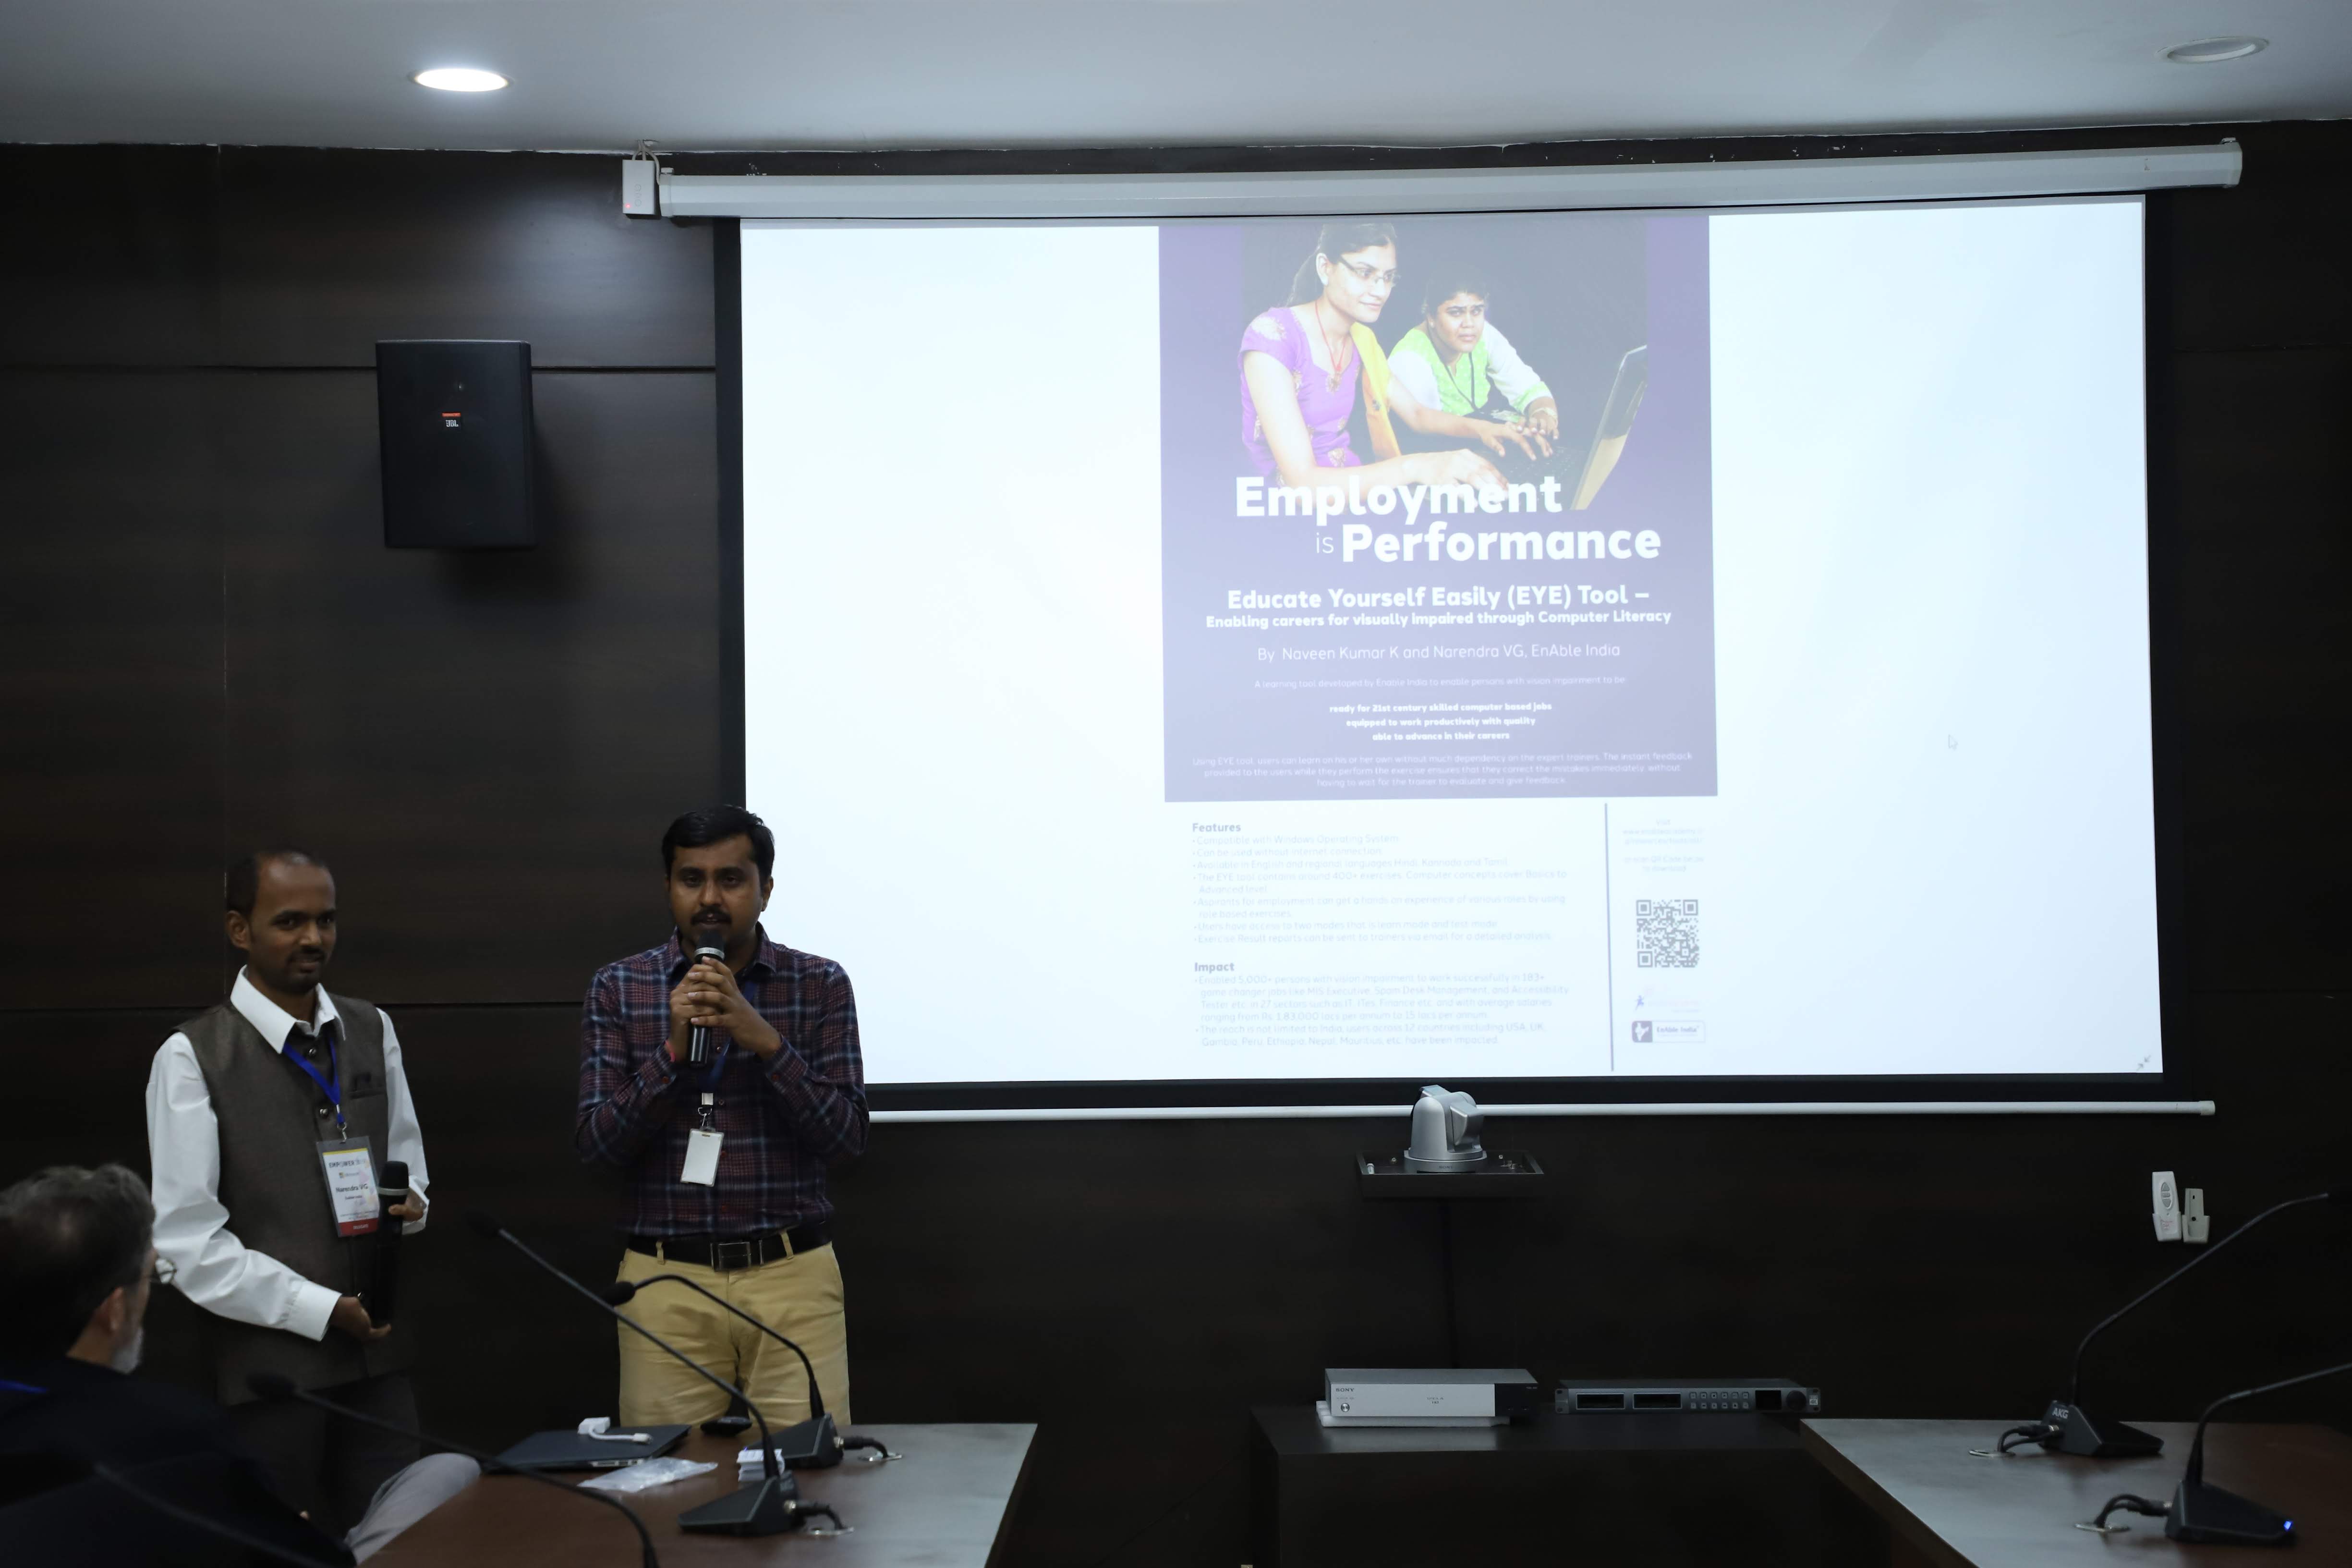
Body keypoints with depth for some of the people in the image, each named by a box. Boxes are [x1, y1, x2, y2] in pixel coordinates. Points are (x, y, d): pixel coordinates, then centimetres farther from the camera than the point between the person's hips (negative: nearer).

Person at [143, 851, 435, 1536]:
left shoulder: (372, 1031, 9)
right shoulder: (191, 1058, -7)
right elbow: (187, 1242, -10)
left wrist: (406, 1206, -6)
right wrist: (321, 1310, -12)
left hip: (376, 1351, 4)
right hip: (268, 1362, -4)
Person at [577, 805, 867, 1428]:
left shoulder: (820, 984, 3)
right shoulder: (618, 988, 4)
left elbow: (848, 1136, -4)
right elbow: (598, 1145, -1)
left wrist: (766, 1040, -16)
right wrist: (673, 1052, -15)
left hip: (793, 1275, 0)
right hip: (667, 1279, 0)